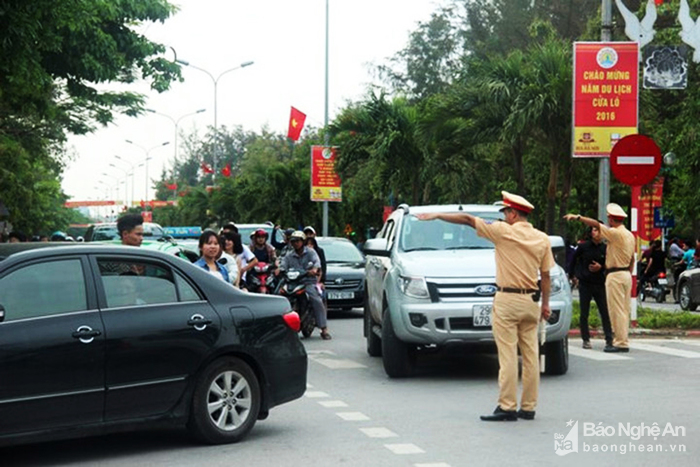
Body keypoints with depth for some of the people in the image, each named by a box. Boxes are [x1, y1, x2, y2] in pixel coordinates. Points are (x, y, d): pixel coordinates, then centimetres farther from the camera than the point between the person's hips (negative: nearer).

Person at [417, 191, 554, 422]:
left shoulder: (504, 231, -7)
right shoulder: (542, 239, 7)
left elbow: (467, 219, -3)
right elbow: (545, 275, 11)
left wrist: (436, 215, 5)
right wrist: (545, 304, 19)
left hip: (507, 300, -6)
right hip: (531, 301, 6)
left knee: (508, 356, -6)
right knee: (530, 355, 8)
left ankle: (507, 407, -7)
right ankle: (528, 407, 12)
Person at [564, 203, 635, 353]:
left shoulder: (616, 233, -14)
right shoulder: (630, 235, 14)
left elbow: (595, 224, -20)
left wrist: (577, 217, -15)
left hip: (615, 275, -9)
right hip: (626, 274, 9)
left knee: (617, 310, -7)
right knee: (623, 310, 12)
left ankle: (620, 342, -7)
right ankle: (622, 341, 15)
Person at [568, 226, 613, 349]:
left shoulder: (605, 248, -1)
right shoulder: (583, 247, -1)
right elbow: (573, 259, 13)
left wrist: (601, 267, -12)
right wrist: (572, 275, 14)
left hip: (600, 284, 0)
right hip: (585, 283, 0)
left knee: (605, 312, -4)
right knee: (584, 313, 4)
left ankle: (609, 339, 0)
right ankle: (586, 339, 13)